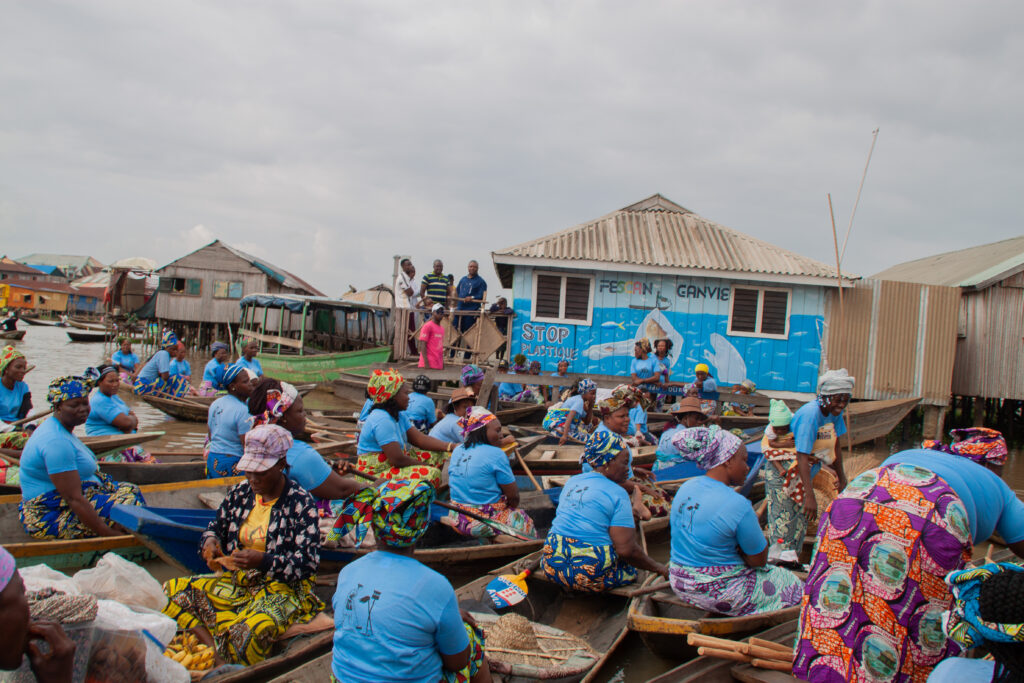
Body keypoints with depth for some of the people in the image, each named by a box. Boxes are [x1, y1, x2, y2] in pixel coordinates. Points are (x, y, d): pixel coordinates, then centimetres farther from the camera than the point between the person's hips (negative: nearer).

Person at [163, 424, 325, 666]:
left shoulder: (301, 503, -11)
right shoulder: (240, 493, 6)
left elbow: (308, 563, -15)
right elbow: (216, 526, 21)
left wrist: (263, 561, -29)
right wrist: (209, 541, -4)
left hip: (282, 588, -7)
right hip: (237, 581, 7)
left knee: (254, 630, -39)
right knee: (173, 590, -12)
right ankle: (218, 656, -26)